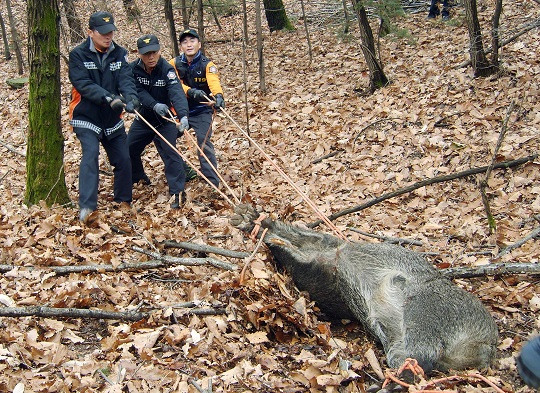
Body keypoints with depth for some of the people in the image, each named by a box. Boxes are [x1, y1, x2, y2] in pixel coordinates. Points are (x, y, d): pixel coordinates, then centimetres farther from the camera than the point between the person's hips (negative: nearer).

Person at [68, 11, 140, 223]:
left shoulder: (119, 53, 1)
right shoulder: (78, 55, -10)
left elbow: (126, 78, -13)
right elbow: (84, 84, -21)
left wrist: (130, 95, -35)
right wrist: (108, 98, -36)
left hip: (112, 119, 4)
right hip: (86, 118, -4)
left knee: (123, 159, 6)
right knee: (90, 154, -22)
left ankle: (123, 201, 26)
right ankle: (86, 206, -24)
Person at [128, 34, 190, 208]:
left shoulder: (167, 70, -23)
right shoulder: (133, 69, -13)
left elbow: (177, 93, -36)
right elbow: (138, 91, -20)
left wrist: (183, 115, -53)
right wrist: (154, 105, -38)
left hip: (165, 121, -4)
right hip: (142, 119, 5)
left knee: (170, 153, -15)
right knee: (129, 150, 14)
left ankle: (178, 192, -8)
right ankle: (137, 177, 42)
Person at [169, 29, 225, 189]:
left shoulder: (207, 64, -9)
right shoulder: (174, 63, -2)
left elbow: (214, 81, -29)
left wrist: (218, 95, -52)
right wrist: (190, 91, -38)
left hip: (201, 111, -4)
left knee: (204, 143, -19)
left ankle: (213, 183, -15)